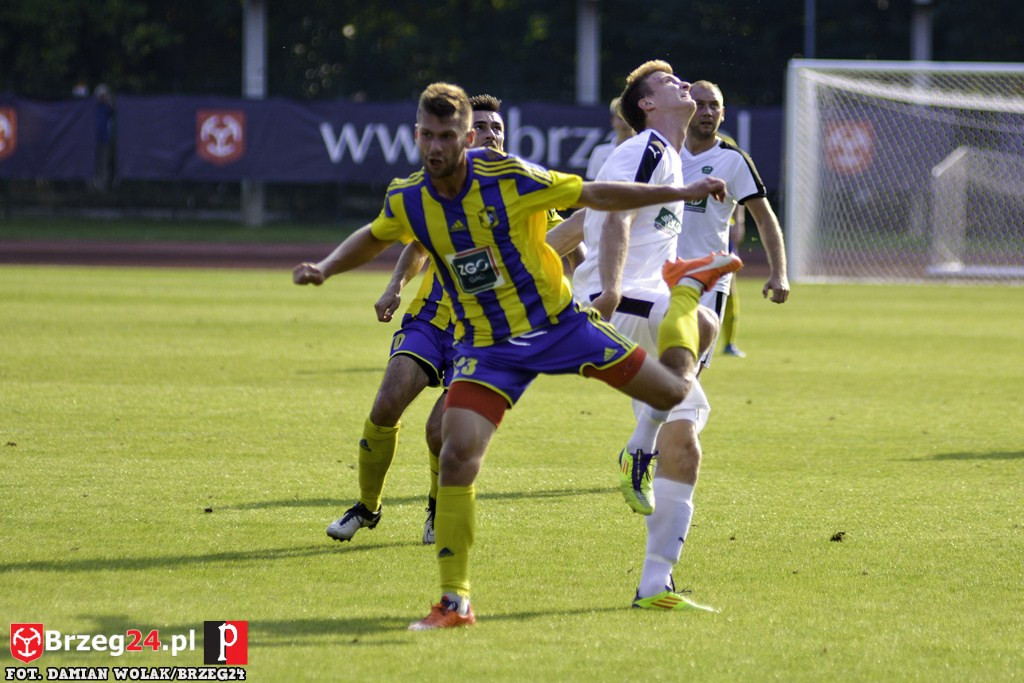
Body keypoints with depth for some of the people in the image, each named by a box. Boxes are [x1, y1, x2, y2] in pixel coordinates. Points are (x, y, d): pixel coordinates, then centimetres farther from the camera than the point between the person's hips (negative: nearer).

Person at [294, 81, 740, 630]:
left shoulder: (508, 177, -19)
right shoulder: (406, 200, -7)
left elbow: (595, 195, -10)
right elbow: (373, 239, 18)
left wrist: (681, 193, -11)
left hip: (556, 322, -2)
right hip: (485, 347, 2)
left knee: (673, 392, 0)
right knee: (457, 457, -18)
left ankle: (688, 286, 32)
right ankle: (454, 602, -6)